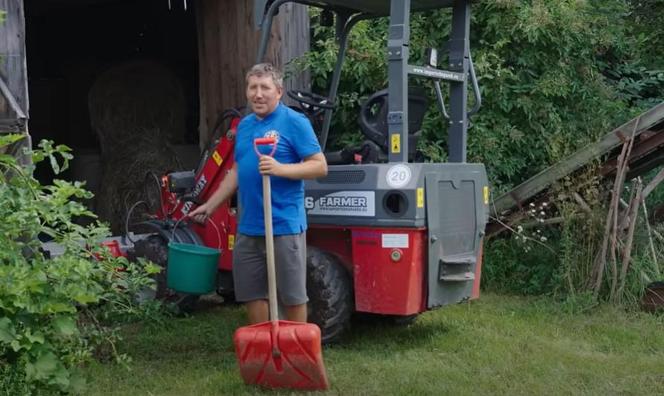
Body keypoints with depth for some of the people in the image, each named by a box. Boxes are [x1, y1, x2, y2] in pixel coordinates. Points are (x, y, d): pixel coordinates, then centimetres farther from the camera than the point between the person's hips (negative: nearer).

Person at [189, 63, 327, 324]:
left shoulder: (294, 122, -7)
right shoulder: (245, 124, 14)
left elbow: (319, 166, -11)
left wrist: (280, 168, -24)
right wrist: (210, 205, 21)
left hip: (284, 226, -7)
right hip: (248, 227, 7)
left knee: (292, 295, 4)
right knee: (251, 293, 14)